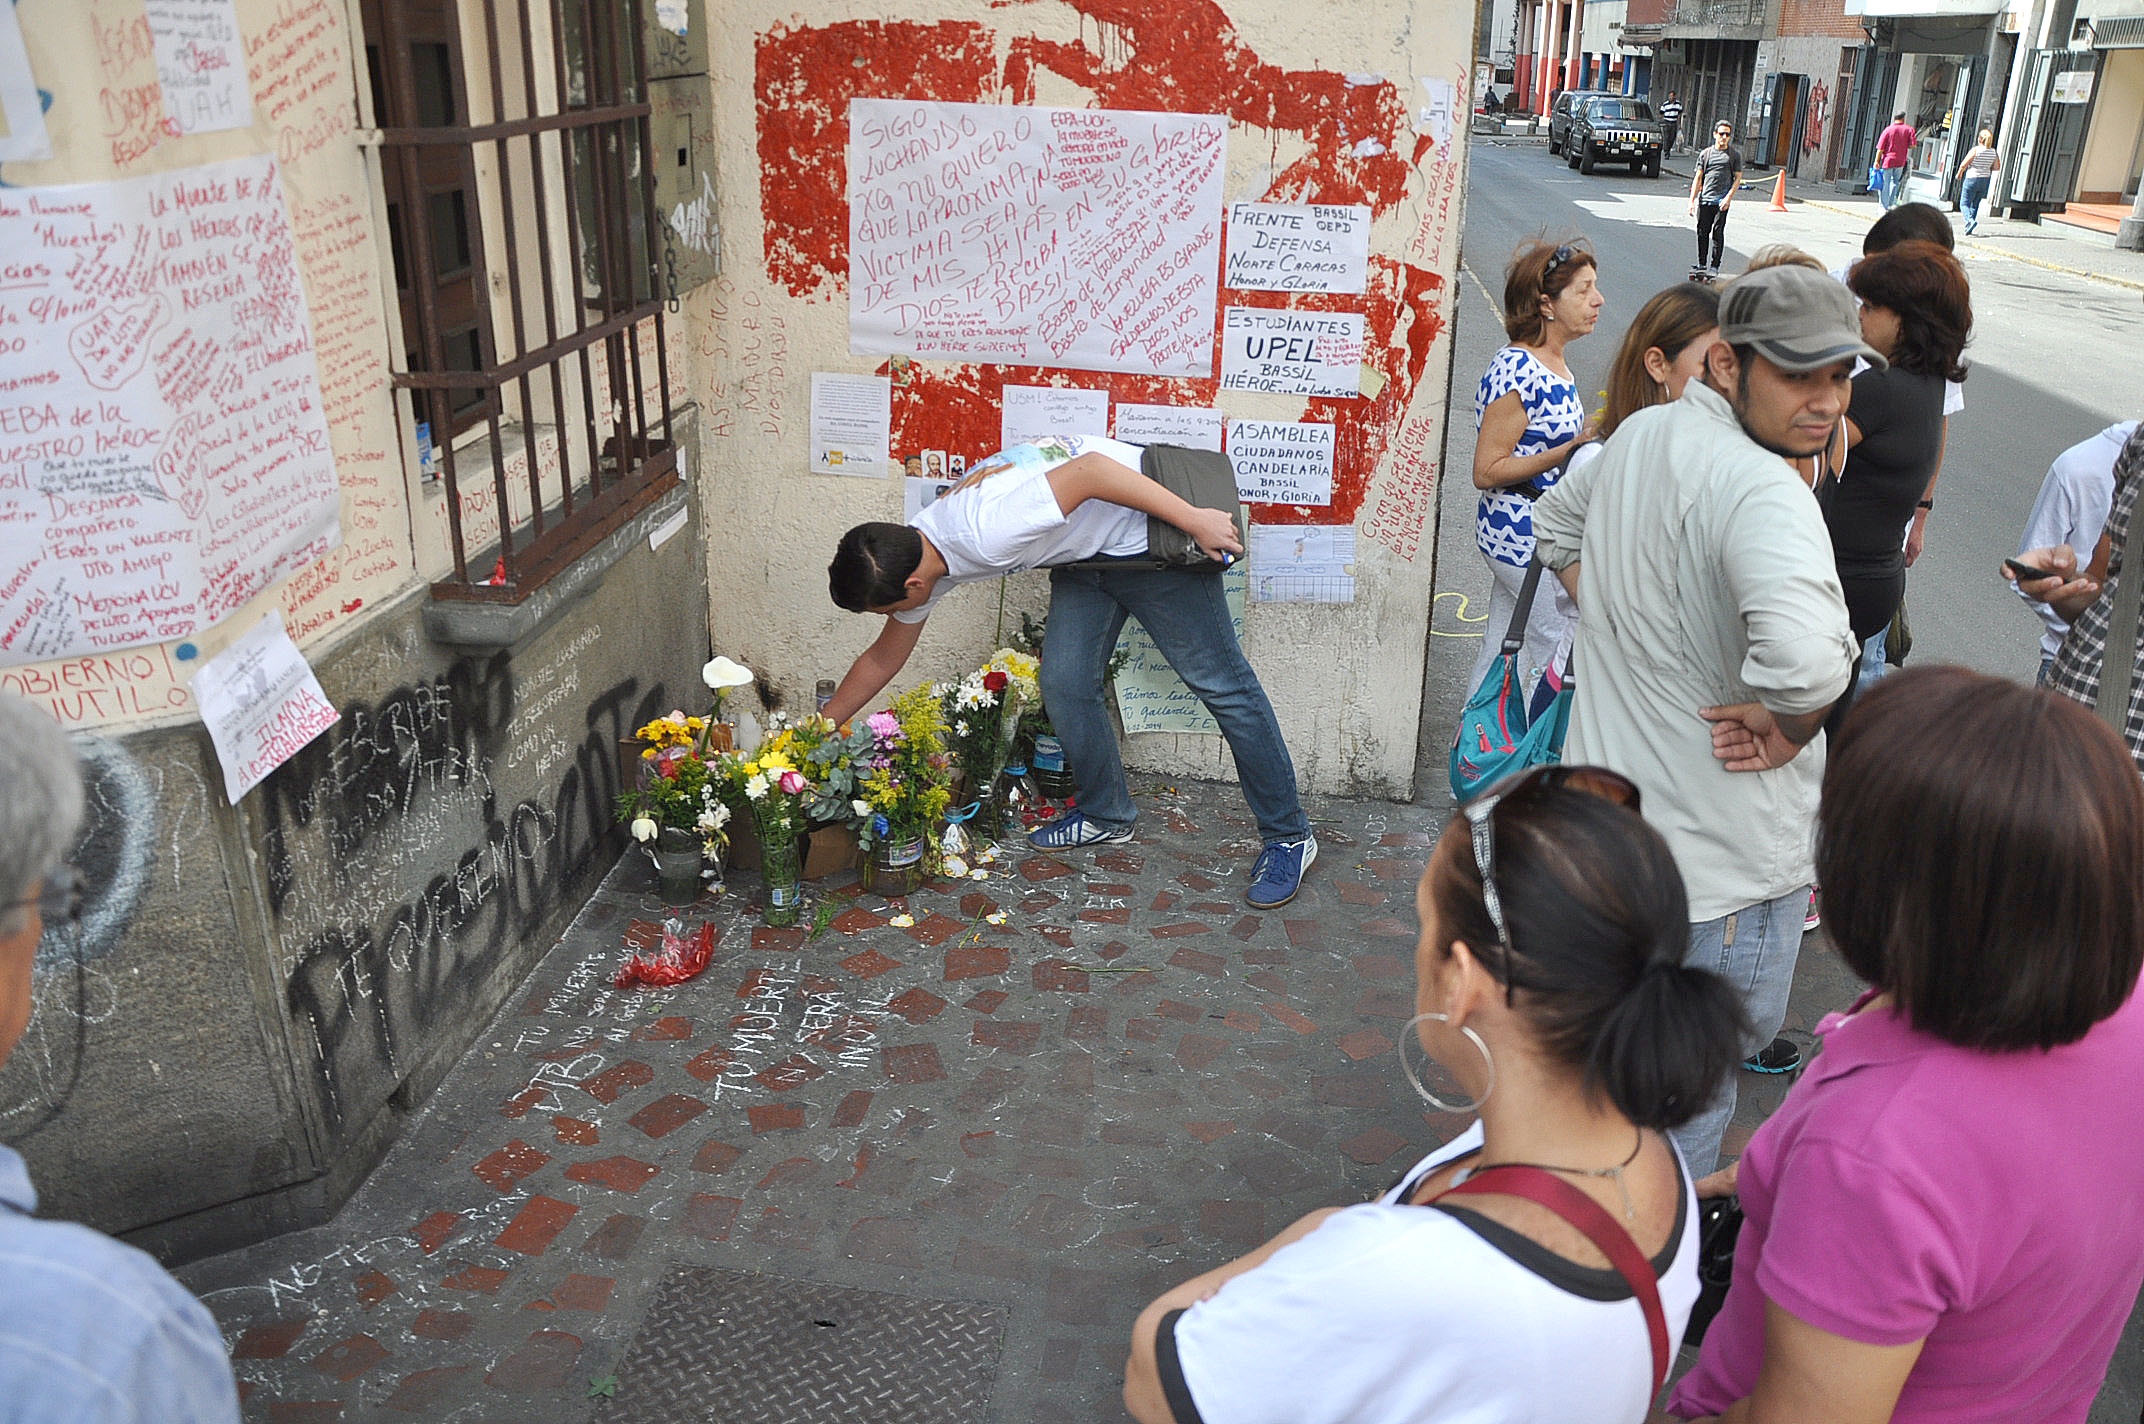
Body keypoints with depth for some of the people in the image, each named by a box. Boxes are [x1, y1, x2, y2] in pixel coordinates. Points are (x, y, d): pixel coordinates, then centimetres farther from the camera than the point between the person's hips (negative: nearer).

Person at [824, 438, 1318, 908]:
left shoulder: (984, 532, -33)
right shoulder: (914, 558, -3)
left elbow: (1090, 469, -33)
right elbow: (882, 659, 12)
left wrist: (1195, 520, -30)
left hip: (1150, 523, -8)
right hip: (1086, 551, 8)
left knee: (1218, 681, -4)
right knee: (1064, 683, 1)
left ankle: (1289, 837, 3)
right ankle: (1106, 815, 22)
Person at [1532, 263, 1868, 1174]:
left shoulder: (1639, 434, 2)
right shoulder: (1762, 492, -27)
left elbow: (1558, 525, 23)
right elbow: (1806, 655, -45)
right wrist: (1787, 726, -24)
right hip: (1720, 861, -10)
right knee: (1687, 1107, 9)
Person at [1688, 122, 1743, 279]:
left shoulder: (1735, 154, 5)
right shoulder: (1706, 154, 11)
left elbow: (1738, 177, 3)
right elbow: (1698, 178, 9)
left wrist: (1728, 197, -10)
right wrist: (1692, 199, 1)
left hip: (1722, 201, -3)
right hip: (1704, 199, 3)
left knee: (1717, 232, -6)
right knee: (1702, 232, 6)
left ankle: (1714, 267, -2)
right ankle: (1702, 265, 18)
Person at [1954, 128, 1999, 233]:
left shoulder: (1975, 150, -15)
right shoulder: (1993, 152, 1)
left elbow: (1963, 165, -13)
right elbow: (1997, 167, 9)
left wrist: (1959, 174, 6)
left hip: (1971, 179, -5)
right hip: (1985, 180, 5)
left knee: (1964, 204, 2)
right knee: (1975, 204, 17)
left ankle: (1971, 221, -24)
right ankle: (1968, 229, 17)